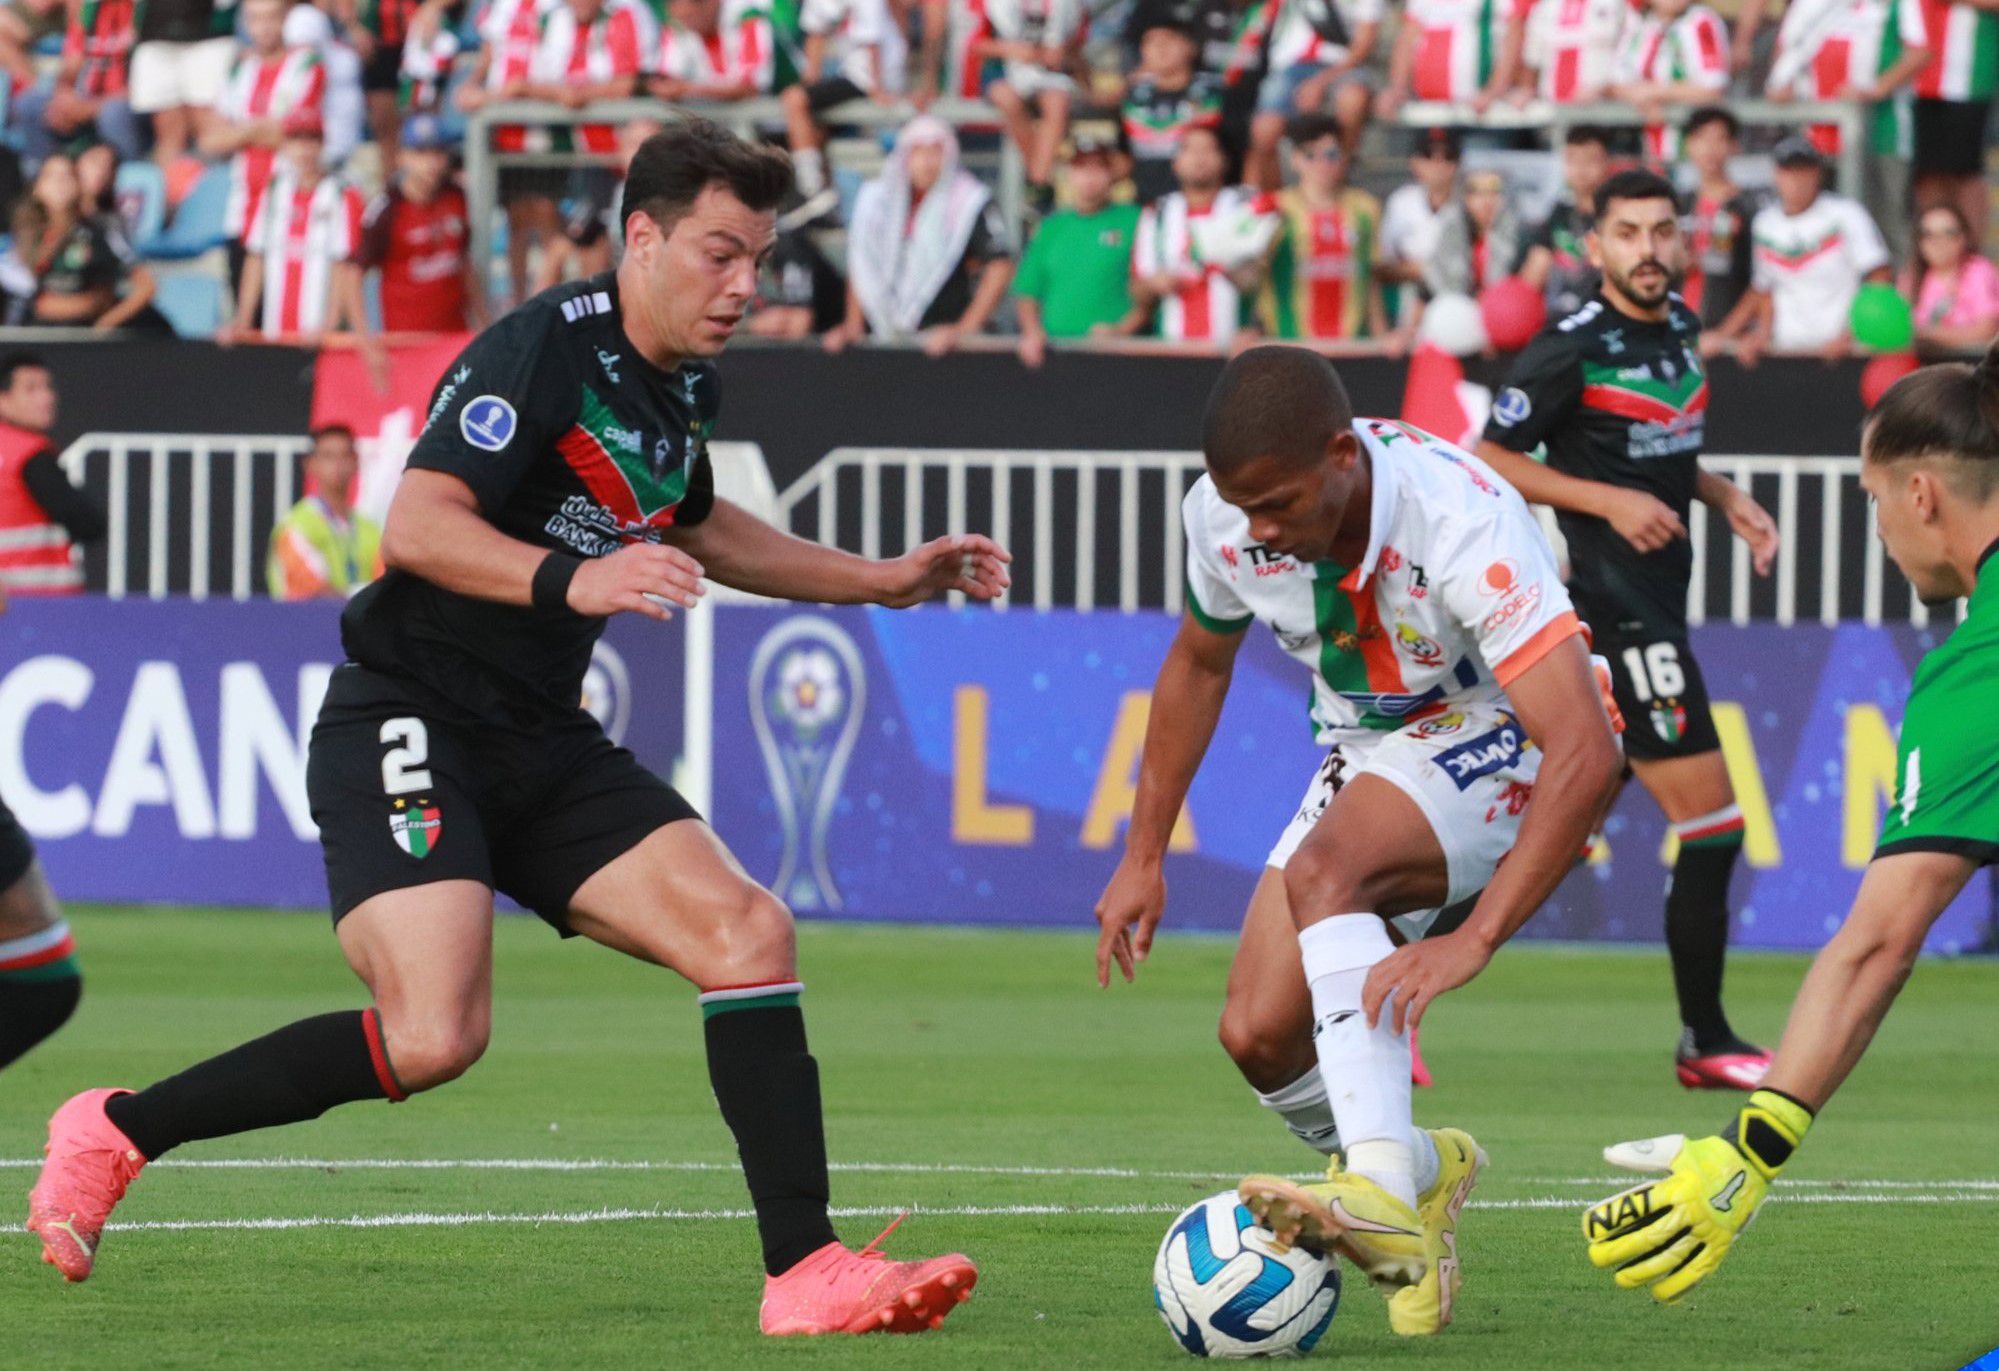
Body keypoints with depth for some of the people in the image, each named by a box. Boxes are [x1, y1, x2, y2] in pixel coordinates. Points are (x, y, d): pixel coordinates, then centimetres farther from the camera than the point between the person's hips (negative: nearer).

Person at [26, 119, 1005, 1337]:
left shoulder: (683, 387, 12)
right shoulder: (546, 348, -15)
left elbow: (701, 529, 34)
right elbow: (417, 525, -24)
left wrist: (884, 582, 32)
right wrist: (573, 580, -38)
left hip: (547, 747, 8)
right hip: (408, 726, -8)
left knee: (746, 928, -10)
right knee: (435, 1040, -24)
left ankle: (806, 1273, -10)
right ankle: (114, 1134, -6)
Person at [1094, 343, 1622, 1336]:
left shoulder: (1461, 525, -35)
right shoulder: (1224, 513, -16)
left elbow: (1587, 755, -41)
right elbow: (1199, 661, 9)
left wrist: (1474, 940, -47)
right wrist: (1143, 857, 8)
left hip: (1498, 737, -6)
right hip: (1366, 755, 6)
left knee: (1322, 871, -35)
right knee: (1258, 1032, -8)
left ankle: (1380, 1195, -44)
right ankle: (1421, 1173, 22)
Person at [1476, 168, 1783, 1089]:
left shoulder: (1680, 329, 12)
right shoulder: (1573, 349, -13)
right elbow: (1489, 460, -10)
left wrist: (1723, 496, 10)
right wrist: (1609, 501, -19)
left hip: (1654, 604, 9)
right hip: (1612, 605, -9)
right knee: (1711, 820, -8)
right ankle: (1705, 1041, 0)